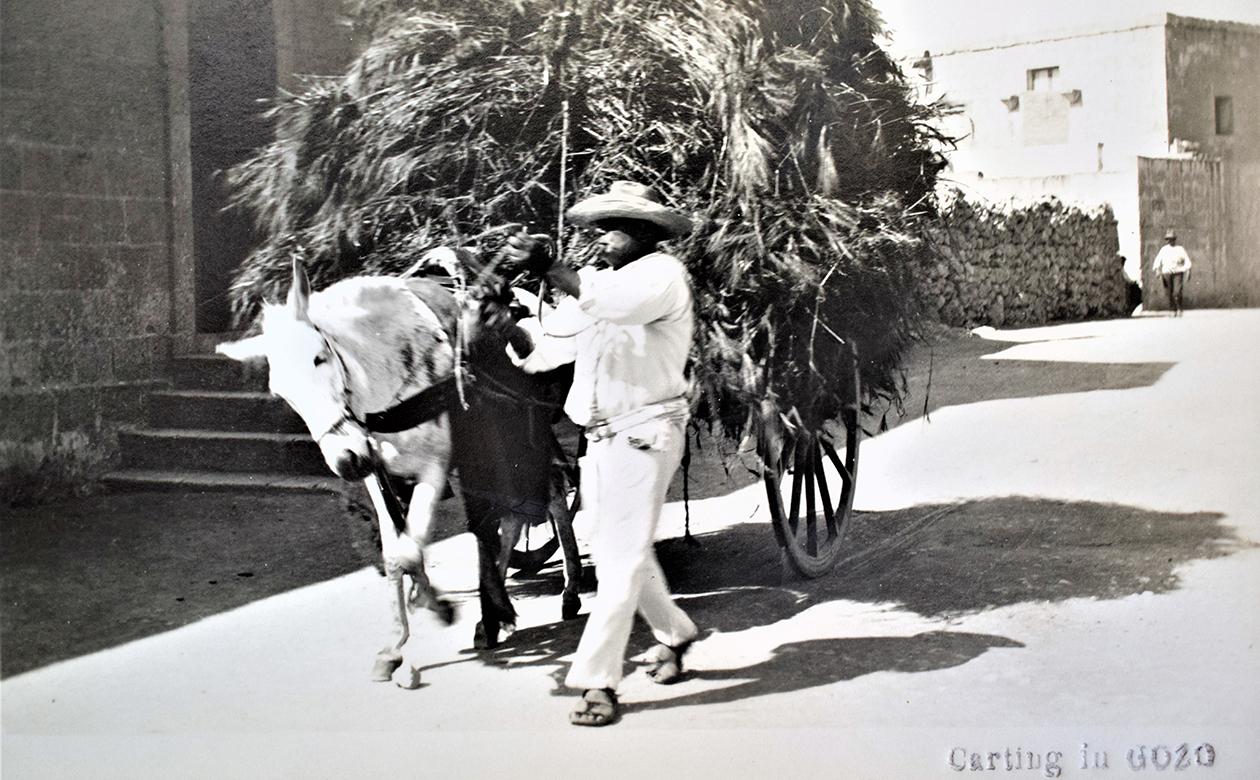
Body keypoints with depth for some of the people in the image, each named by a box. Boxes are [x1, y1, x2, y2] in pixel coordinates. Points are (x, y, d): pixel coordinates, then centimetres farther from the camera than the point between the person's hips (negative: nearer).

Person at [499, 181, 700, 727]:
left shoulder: (662, 273, -7)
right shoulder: (596, 282, 17)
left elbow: (619, 300, -30)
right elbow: (543, 345, 10)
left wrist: (549, 268, -38)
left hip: (644, 435, -8)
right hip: (599, 438, 8)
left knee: (621, 559, -7)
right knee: (624, 552, 17)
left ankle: (597, 680, -6)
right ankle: (673, 633, 38)